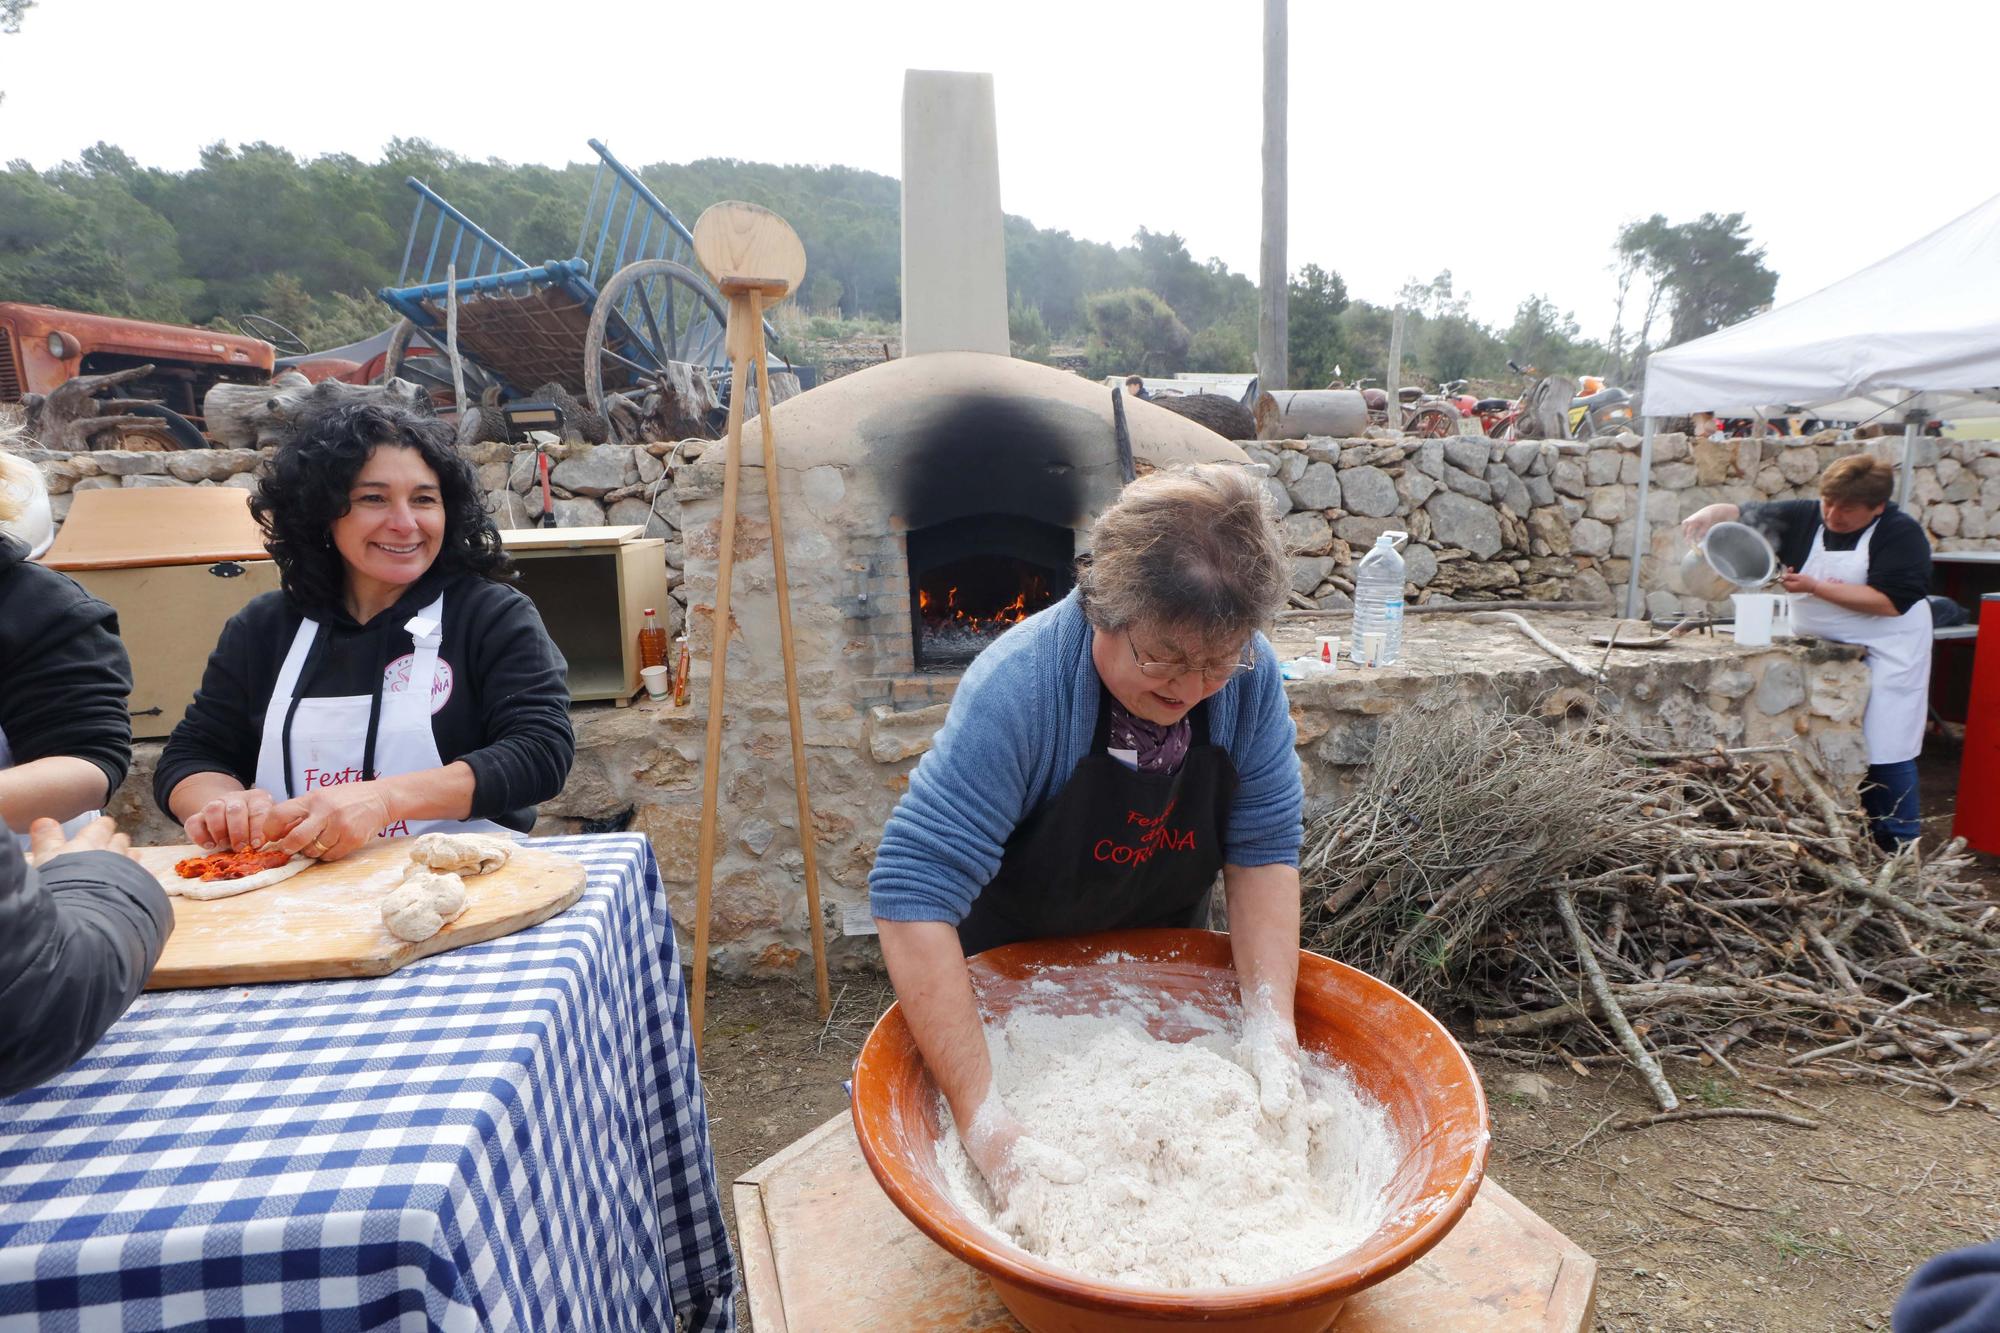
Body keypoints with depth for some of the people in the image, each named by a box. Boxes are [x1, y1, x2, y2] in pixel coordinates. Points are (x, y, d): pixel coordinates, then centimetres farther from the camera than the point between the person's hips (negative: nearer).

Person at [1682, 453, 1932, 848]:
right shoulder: (1805, 518, 0)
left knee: (1886, 752, -2)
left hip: (1884, 654, -5)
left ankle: (1898, 849, 11)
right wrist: (1710, 513, -23)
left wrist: (1815, 587, -24)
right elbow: (1744, 515, 0)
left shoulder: (1902, 534, -13)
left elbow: (1890, 601, -23)